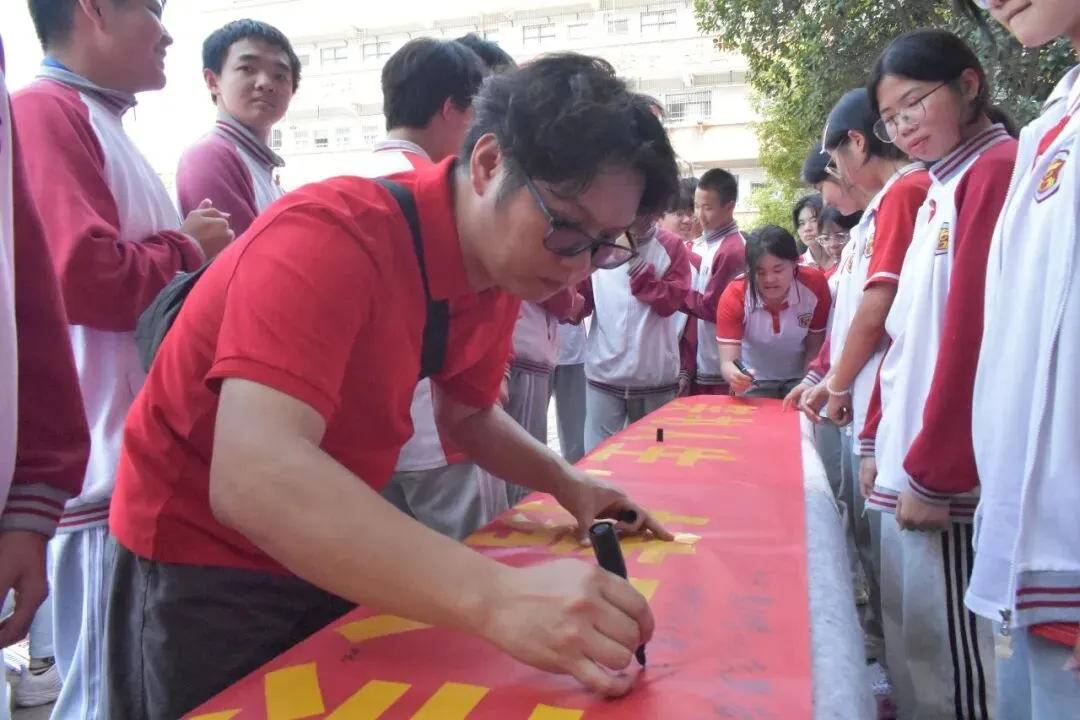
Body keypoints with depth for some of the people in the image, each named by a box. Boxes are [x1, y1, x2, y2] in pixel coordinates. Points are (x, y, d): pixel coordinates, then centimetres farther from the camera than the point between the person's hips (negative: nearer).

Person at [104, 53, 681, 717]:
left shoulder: (504, 270, -6)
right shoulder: (331, 236, -30)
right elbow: (254, 478, -43)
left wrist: (567, 483, -6)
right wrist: (497, 596, -51)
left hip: (332, 555, 7)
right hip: (203, 564, -6)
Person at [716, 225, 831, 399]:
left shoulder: (814, 284, -24)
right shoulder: (733, 297, -27)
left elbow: (815, 347, -12)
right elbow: (728, 361, -32)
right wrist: (734, 375, -54)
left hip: (800, 378, 1)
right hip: (754, 380, -1)